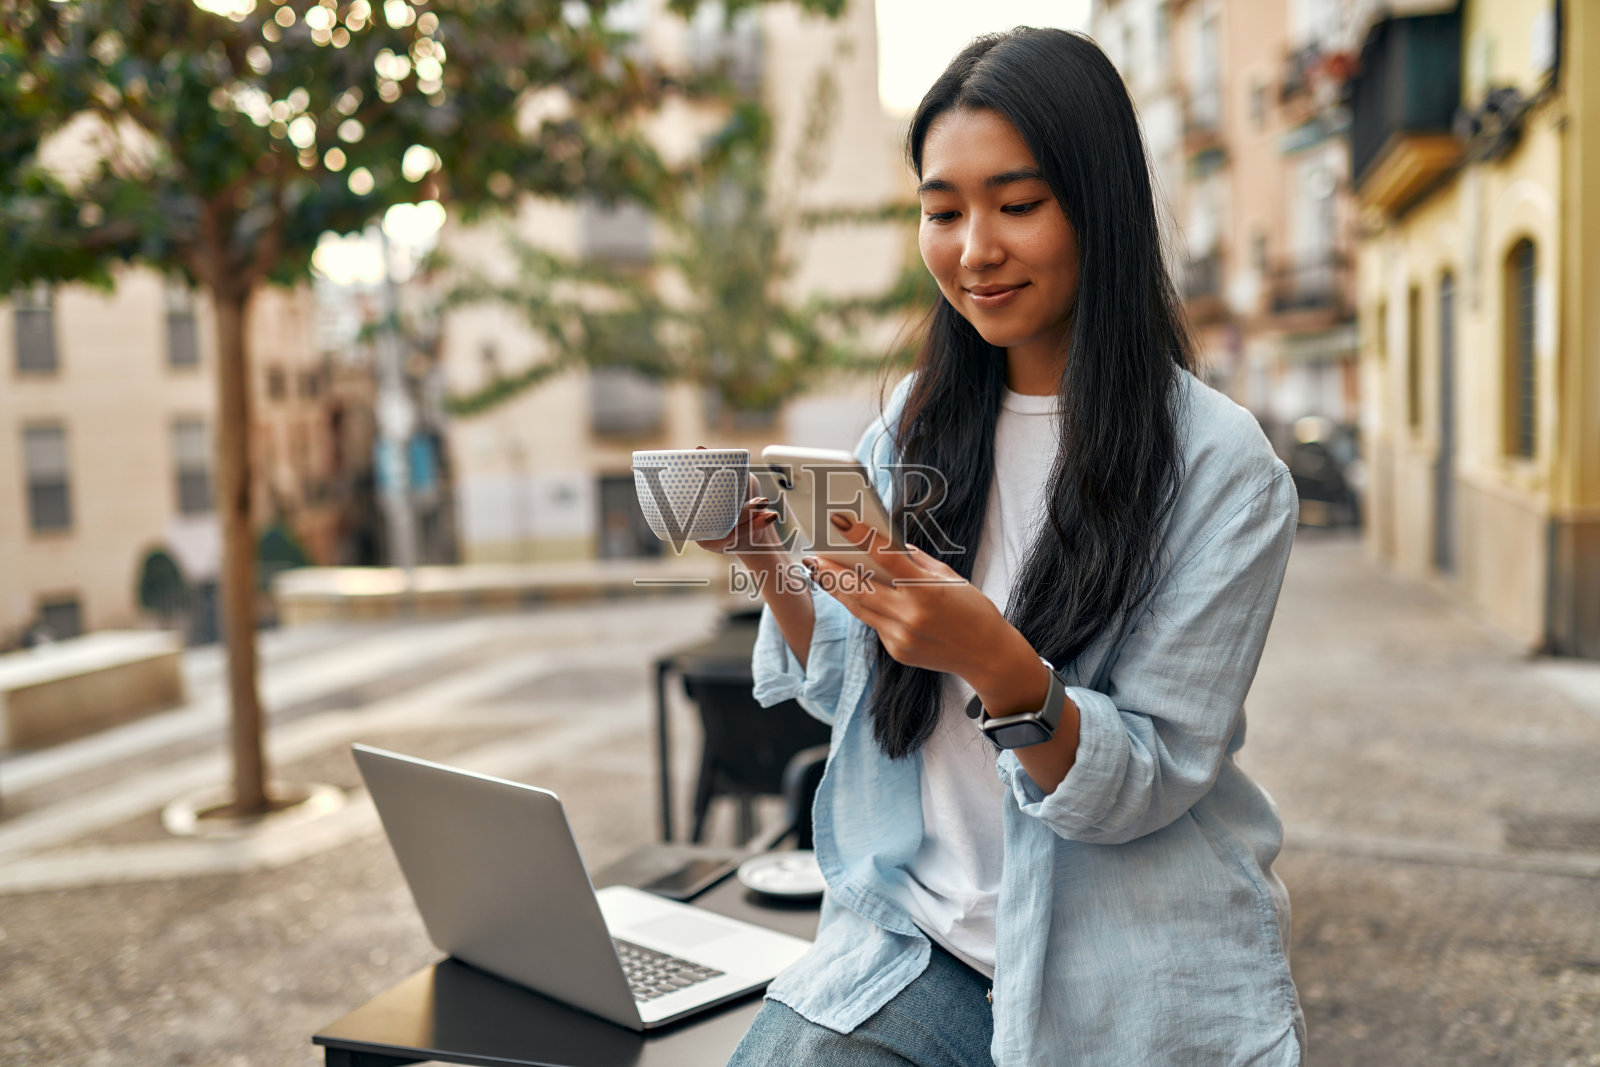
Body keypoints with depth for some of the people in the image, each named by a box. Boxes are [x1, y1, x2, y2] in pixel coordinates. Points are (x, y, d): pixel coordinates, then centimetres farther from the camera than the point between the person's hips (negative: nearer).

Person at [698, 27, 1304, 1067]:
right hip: (915, 934, 3)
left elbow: (1153, 782, -12)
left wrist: (996, 663, -30)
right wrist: (775, 573, -10)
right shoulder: (914, 424, 3)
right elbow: (849, 692, 8)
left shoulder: (1222, 466, -10)